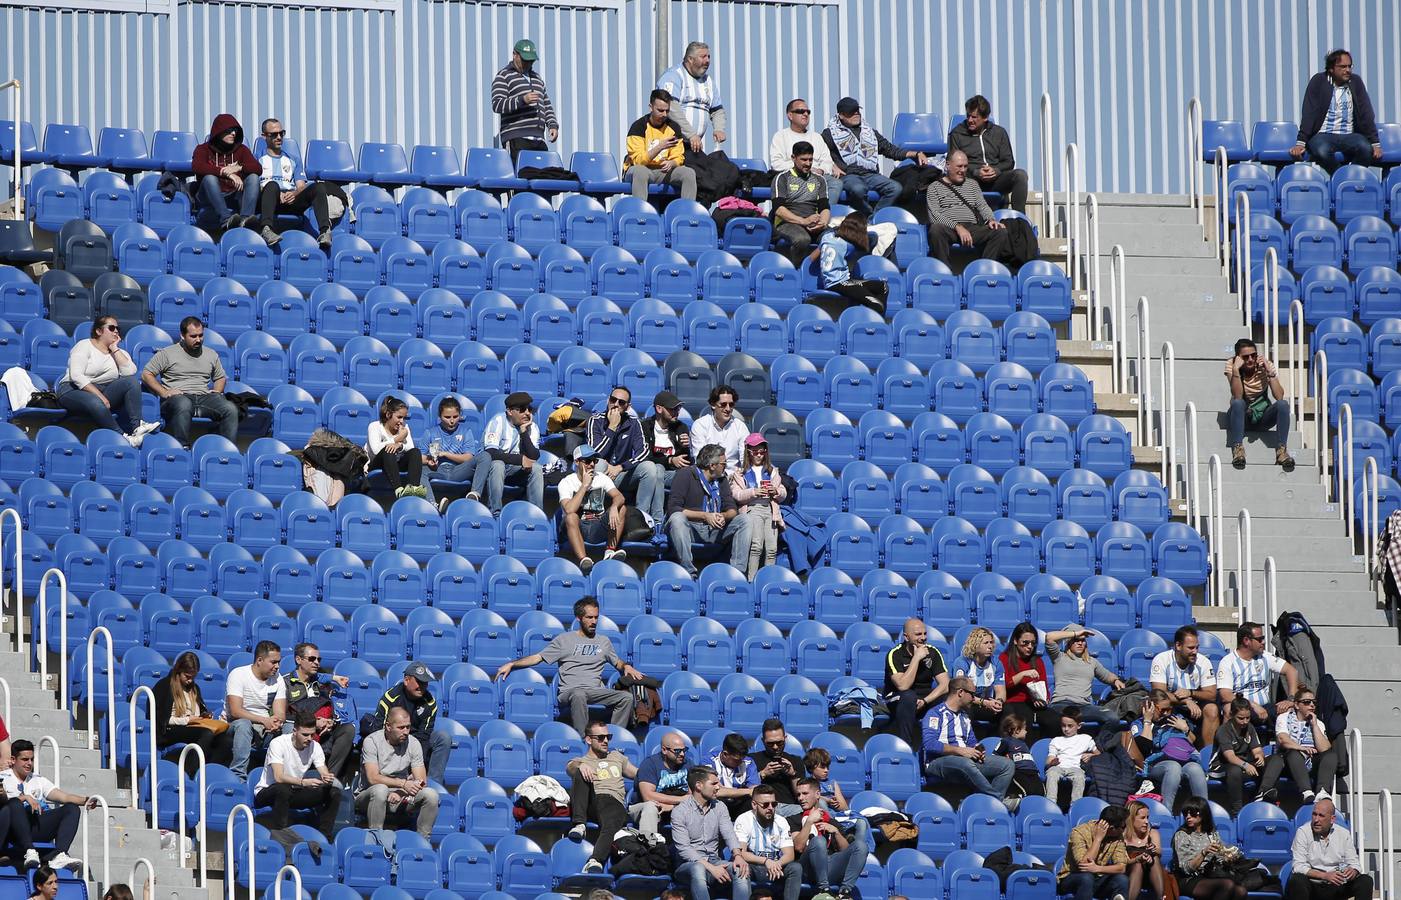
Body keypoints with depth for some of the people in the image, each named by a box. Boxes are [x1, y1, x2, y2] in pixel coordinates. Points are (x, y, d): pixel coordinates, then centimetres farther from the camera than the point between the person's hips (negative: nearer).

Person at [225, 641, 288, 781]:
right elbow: (235, 711, -21)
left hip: (264, 727, 4)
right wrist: (264, 720, -32)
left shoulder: (278, 681, 6)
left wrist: (276, 722, -29)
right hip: (232, 726, -4)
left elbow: (280, 714, -3)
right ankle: (238, 777, -43)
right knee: (243, 724, -39)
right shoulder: (239, 675, -10)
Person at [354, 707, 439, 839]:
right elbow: (373, 778, -21)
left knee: (431, 794, -21)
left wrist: (400, 793, -22)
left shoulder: (413, 743, 1)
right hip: (367, 796, -4)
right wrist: (403, 783, -30)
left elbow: (421, 781, -4)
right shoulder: (372, 742, -11)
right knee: (380, 789, -39)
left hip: (400, 798, 4)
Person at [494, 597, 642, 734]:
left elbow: (617, 662, 34)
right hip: (569, 692, -4)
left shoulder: (604, 642, 24)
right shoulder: (564, 640, 14)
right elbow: (538, 658, 12)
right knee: (579, 695, -42)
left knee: (626, 697, -25)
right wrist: (511, 664, 0)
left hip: (595, 690, 4)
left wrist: (626, 666, 8)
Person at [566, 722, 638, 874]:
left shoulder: (616, 756, 38)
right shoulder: (581, 762, 23)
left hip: (614, 803, 1)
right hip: (591, 803, -1)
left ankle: (595, 862, -62)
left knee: (610, 826, -37)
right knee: (581, 774, -31)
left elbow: (638, 774, 40)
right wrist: (580, 766, -28)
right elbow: (570, 767, -2)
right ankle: (578, 824, -39)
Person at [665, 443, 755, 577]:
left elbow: (731, 510, 7)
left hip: (714, 530, 5)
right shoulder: (687, 475, -7)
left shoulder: (721, 480, 11)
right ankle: (689, 572, -39)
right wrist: (705, 516, -23)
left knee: (746, 521, -13)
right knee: (677, 519, -37)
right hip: (691, 528, -5)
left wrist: (723, 516, -19)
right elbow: (673, 508, -17)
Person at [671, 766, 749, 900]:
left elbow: (729, 834, -3)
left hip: (714, 861, 4)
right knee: (698, 869, -40)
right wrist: (711, 868, -24)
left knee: (741, 869, -27)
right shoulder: (680, 811, -6)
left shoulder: (719, 807, 11)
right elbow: (683, 849, -13)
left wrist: (737, 855, -26)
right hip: (688, 865, -4)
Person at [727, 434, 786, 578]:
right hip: (752, 509, -3)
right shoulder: (740, 472, 12)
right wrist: (754, 492, -14)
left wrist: (776, 491, -3)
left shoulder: (772, 471, 22)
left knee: (772, 548, -10)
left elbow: (783, 494, 20)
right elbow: (736, 494, -1)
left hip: (770, 510, 3)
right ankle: (751, 579, -22)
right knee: (757, 545, -23)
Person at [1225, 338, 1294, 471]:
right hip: (1241, 416, -1)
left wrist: (1270, 372, -27)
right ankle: (1238, 449, -36)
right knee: (1238, 403, -34)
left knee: (1283, 404, -27)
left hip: (1262, 415, 1)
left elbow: (1279, 397, -21)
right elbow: (1237, 396, -26)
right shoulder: (1231, 365, -12)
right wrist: (1235, 370, -33)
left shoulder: (1265, 365, -10)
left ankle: (1281, 450, -31)